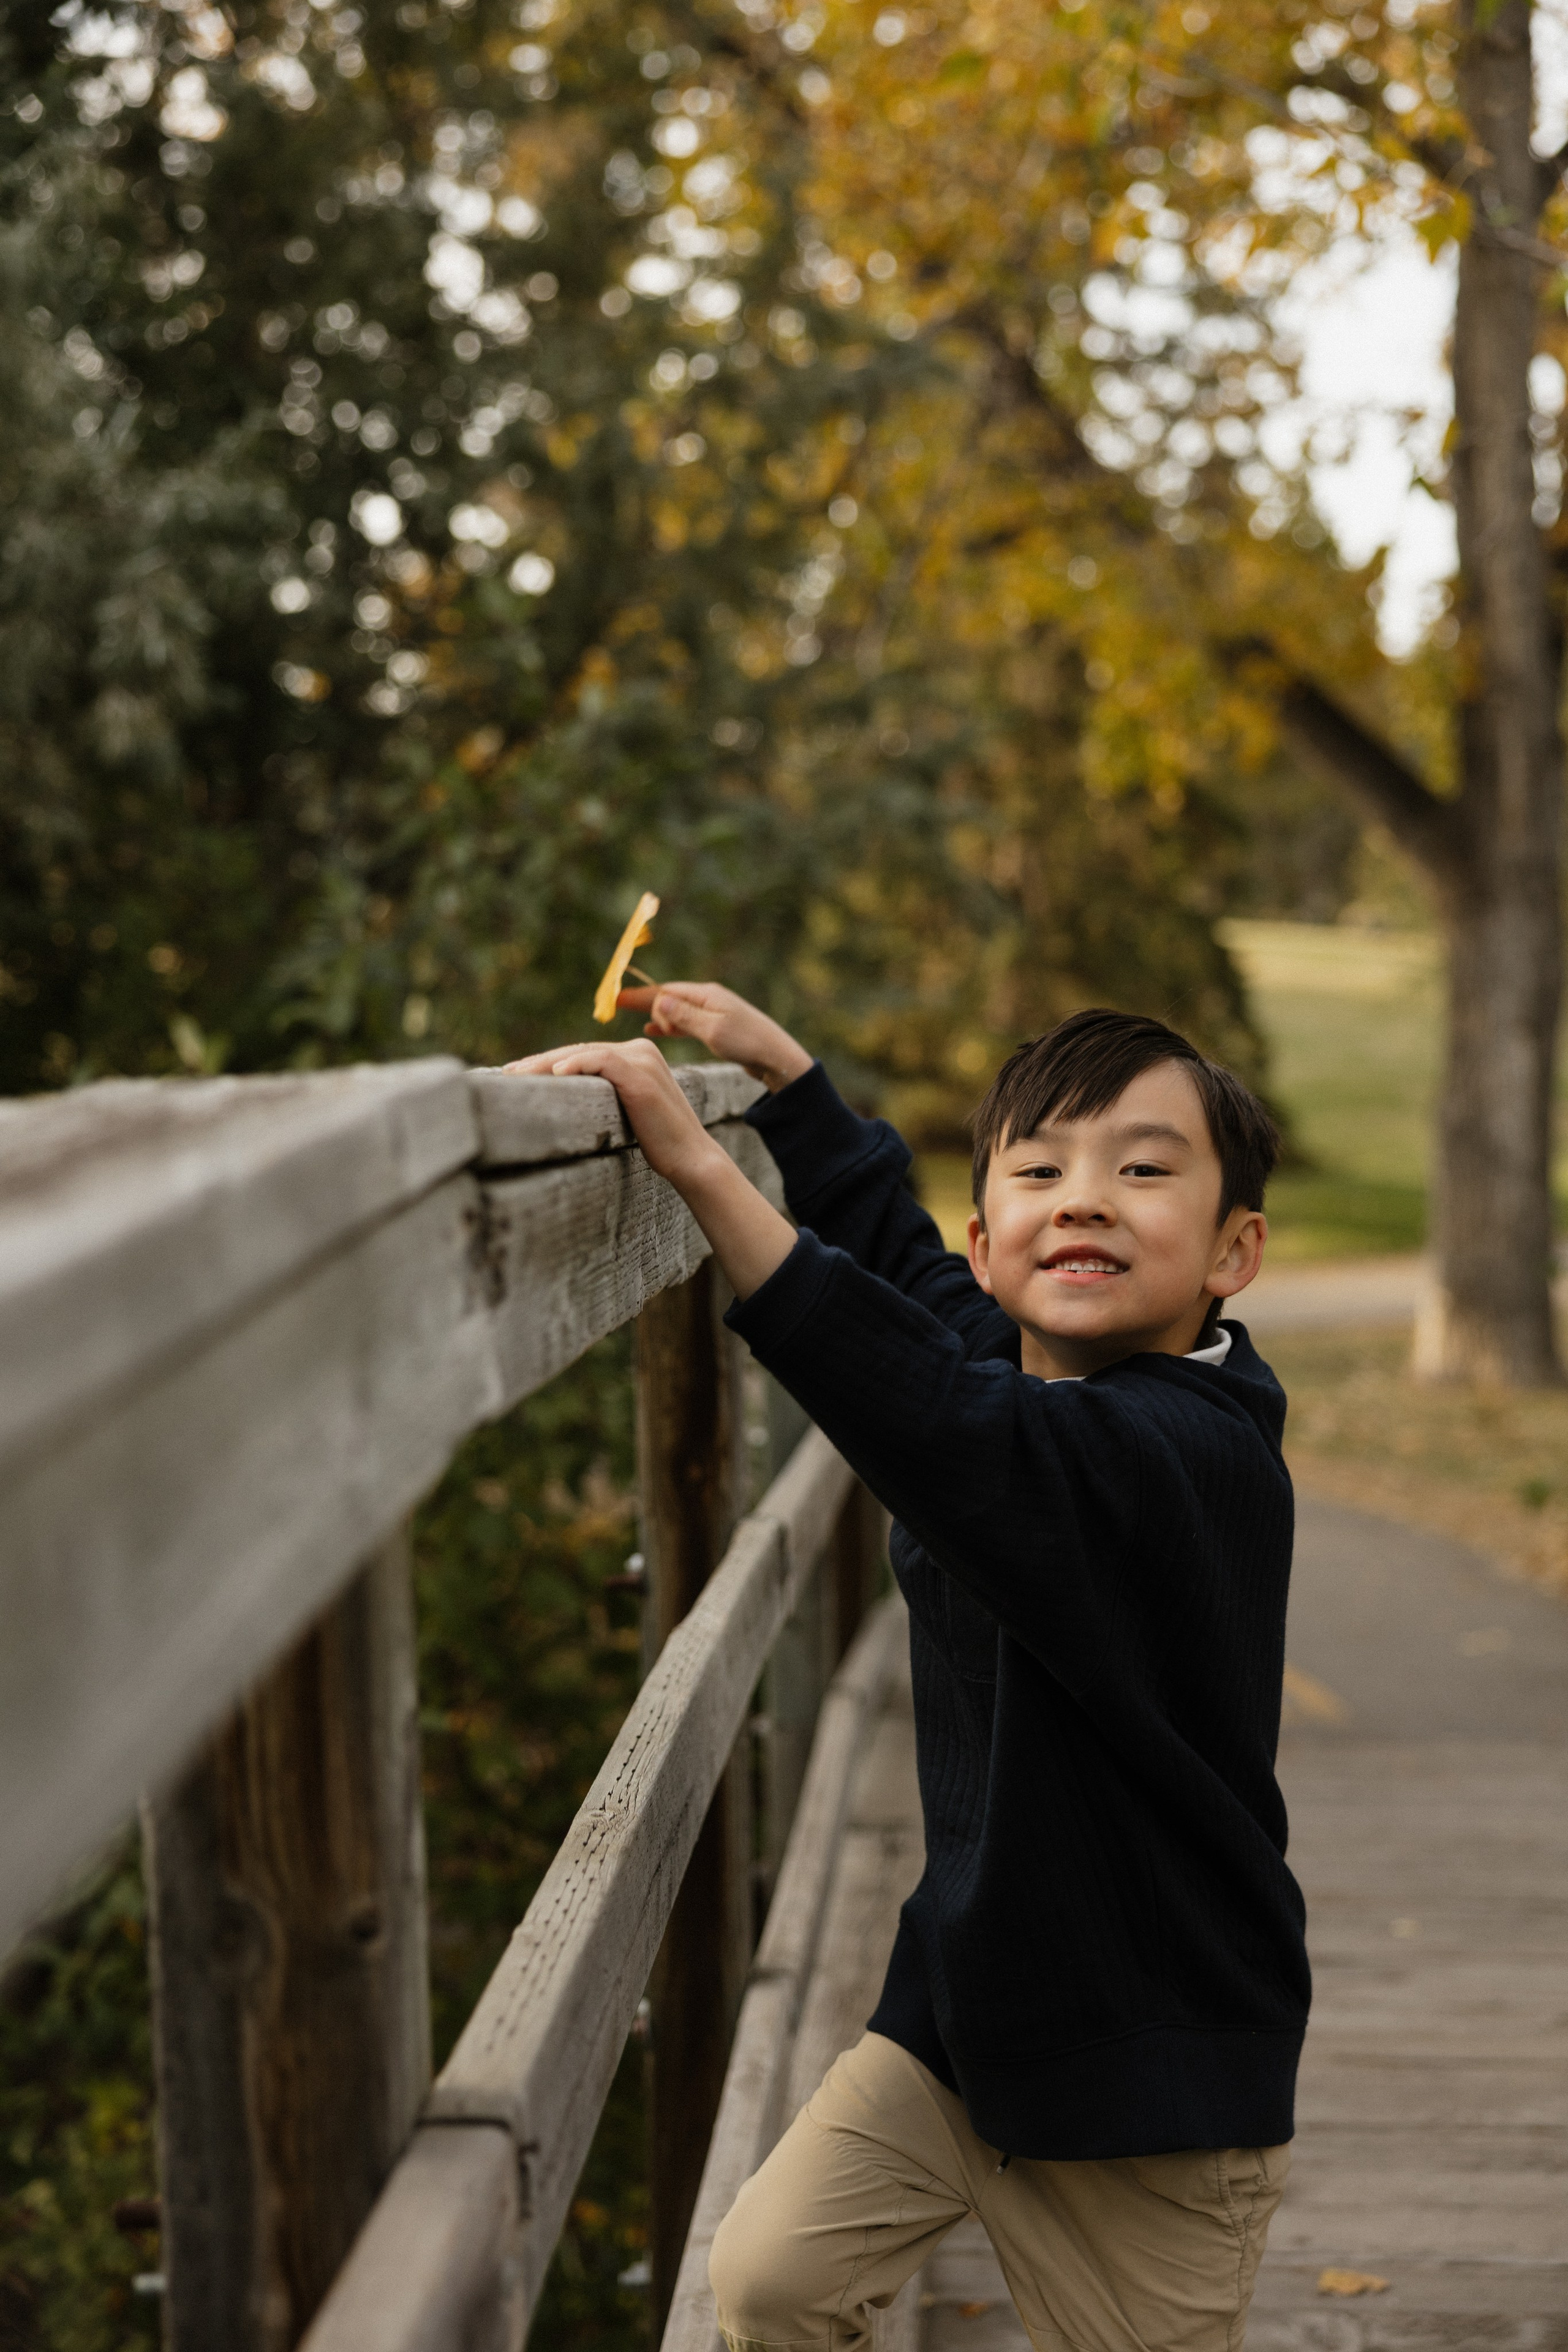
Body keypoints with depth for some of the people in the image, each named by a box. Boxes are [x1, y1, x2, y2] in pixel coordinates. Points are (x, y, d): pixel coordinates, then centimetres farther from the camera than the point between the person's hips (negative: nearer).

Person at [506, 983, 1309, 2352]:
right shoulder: (1007, 1353, 0)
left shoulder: (1195, 1457, -26)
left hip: (1156, 2079, -6)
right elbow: (899, 1247, 23)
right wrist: (775, 1060, 21)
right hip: (965, 1995, 7)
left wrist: (700, 1163, -49)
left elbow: (945, 1432, -44)